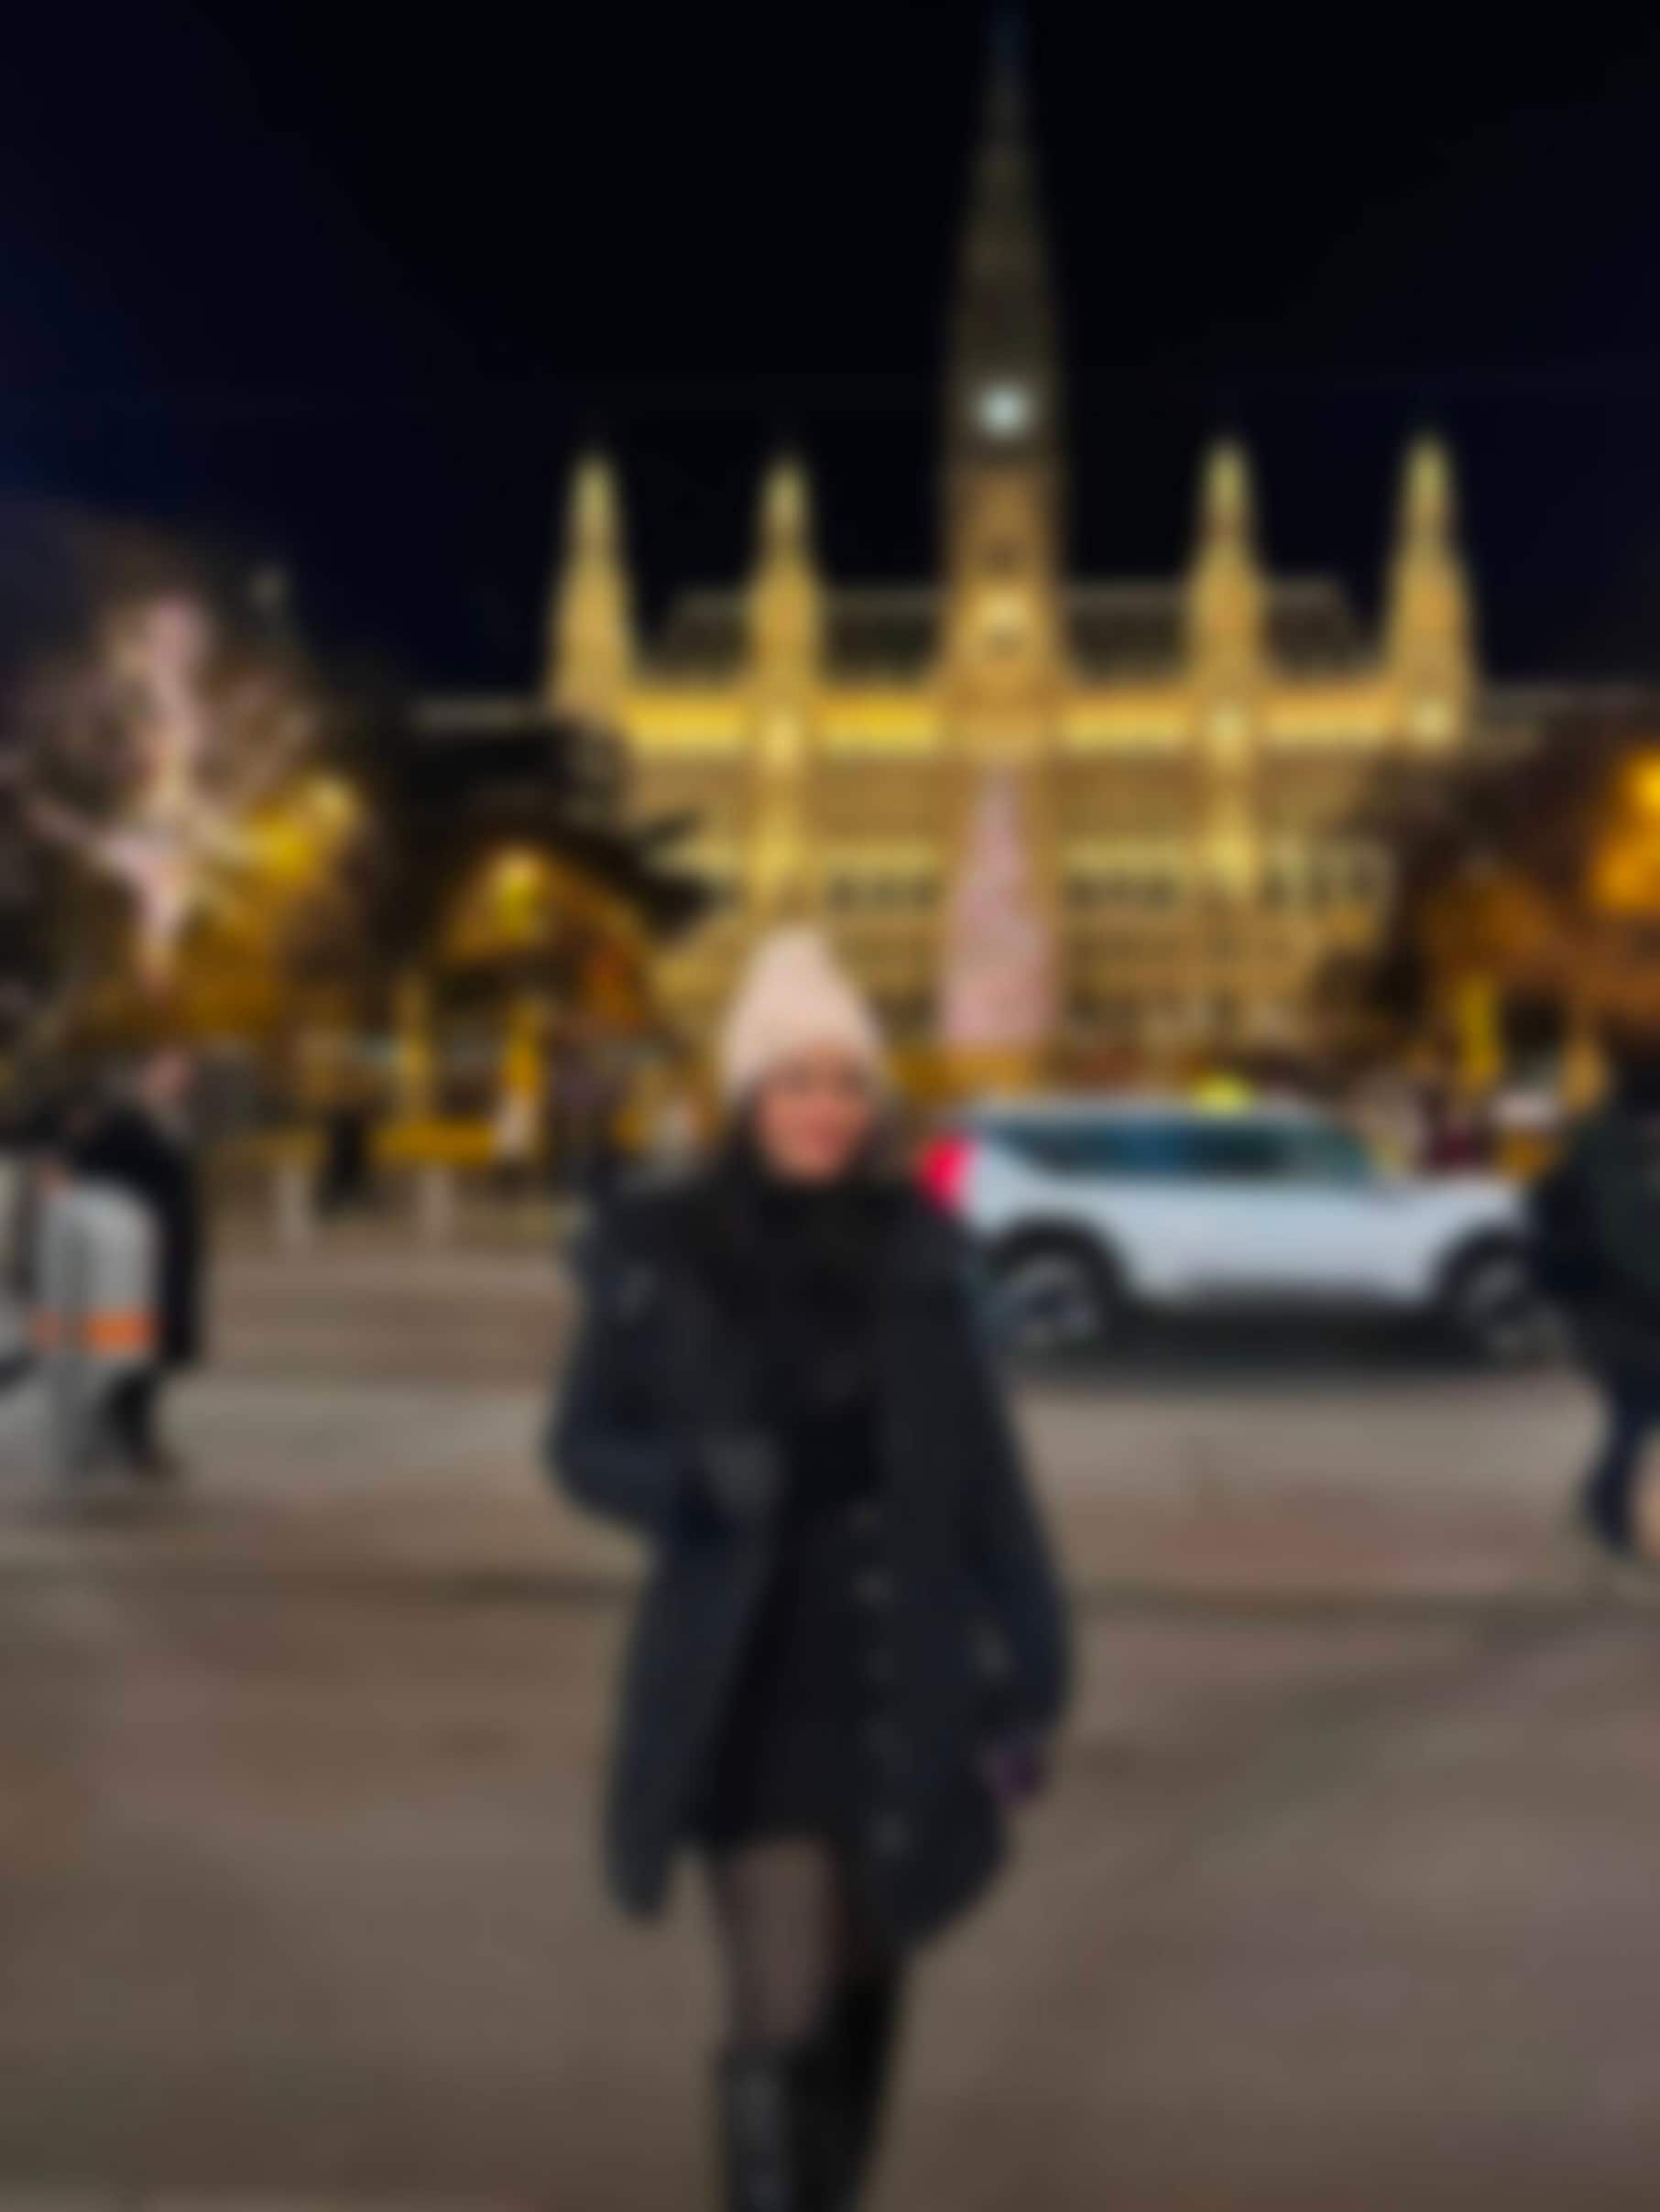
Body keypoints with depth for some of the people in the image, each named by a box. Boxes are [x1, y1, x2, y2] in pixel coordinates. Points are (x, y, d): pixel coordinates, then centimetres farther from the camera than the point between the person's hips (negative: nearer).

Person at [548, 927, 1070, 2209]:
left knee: (861, 1998, 16)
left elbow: (982, 1464, 2)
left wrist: (1028, 1669, 1)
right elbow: (585, 1445, 1)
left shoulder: (916, 1248, 0)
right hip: (752, 1690, -3)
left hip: (901, 1682, 3)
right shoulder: (661, 1250, -6)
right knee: (784, 2014, -5)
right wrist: (696, 1476, -21)